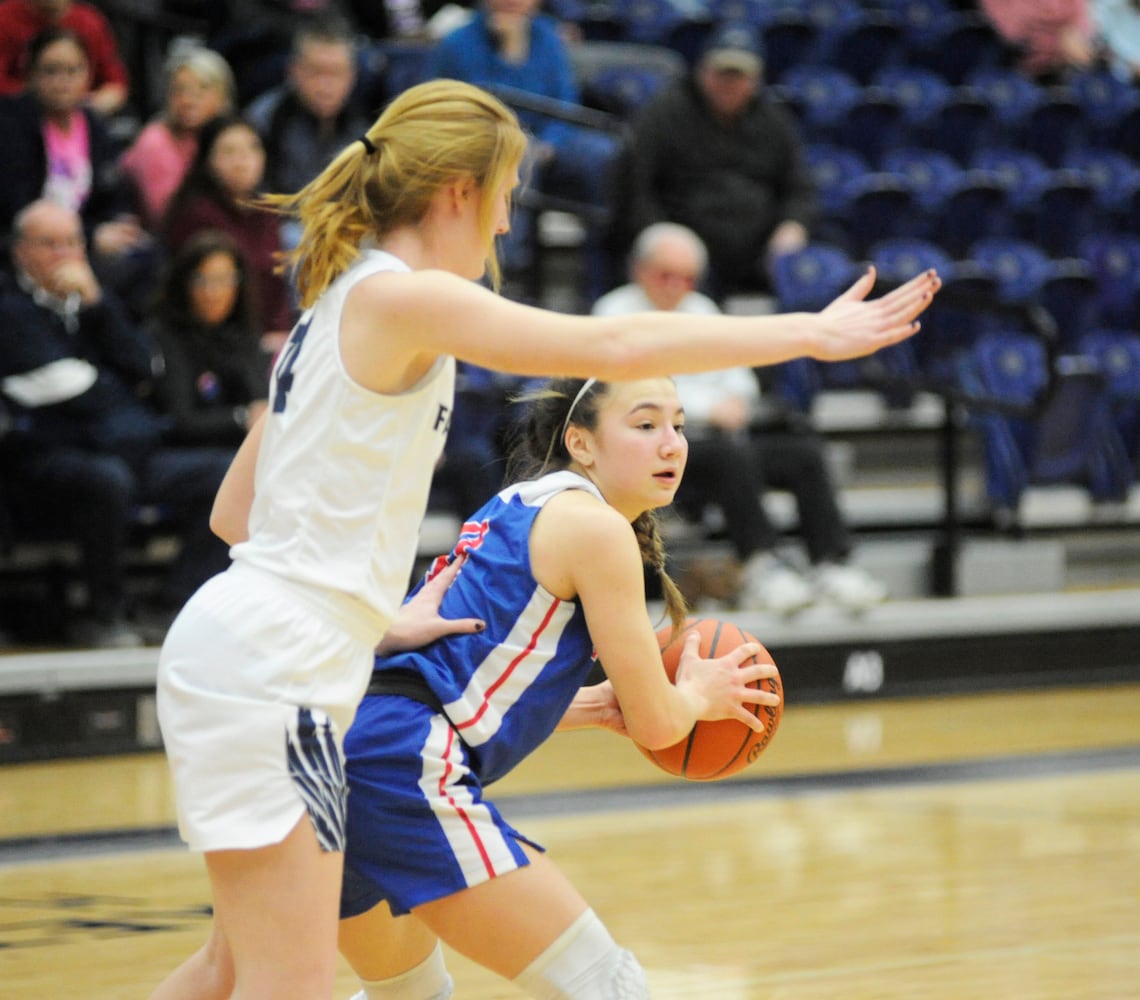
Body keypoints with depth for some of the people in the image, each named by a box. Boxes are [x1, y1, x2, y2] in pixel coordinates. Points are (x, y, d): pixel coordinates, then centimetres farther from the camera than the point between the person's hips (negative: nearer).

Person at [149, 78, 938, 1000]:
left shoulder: (337, 309, 16)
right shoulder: (400, 297, -12)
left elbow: (234, 511, 20)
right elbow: (614, 347, -17)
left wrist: (377, 609, 20)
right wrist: (810, 333, -11)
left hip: (246, 649, 10)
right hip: (270, 661, -10)